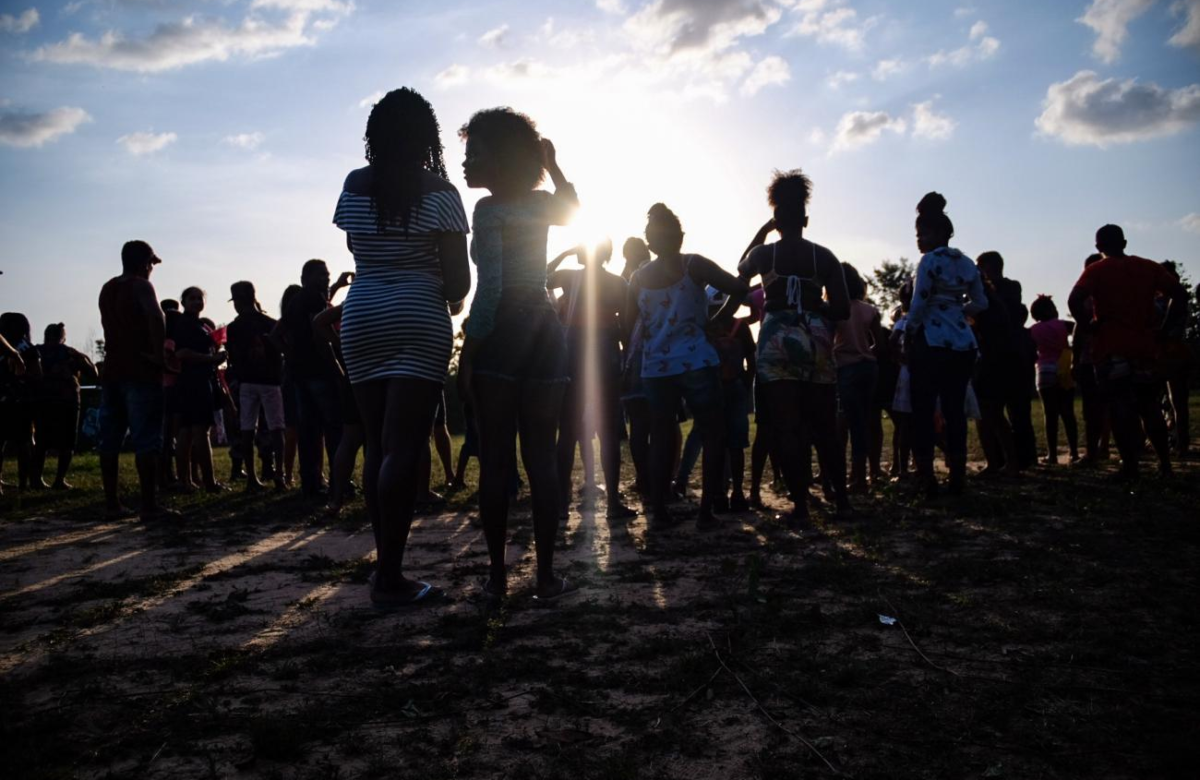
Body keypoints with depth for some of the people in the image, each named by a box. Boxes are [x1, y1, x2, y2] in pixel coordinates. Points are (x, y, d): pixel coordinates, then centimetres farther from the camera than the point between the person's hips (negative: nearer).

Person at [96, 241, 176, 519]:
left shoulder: (107, 288, 17)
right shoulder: (141, 286, -7)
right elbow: (155, 316, -27)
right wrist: (159, 354, -18)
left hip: (112, 370, 8)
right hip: (140, 372, -8)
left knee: (110, 440, 8)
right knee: (146, 441, -8)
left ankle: (112, 503, 12)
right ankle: (149, 505, -9)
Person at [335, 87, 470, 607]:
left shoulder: (353, 187, 8)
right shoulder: (438, 192, -5)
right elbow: (458, 279, -7)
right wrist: (450, 296, 13)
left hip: (361, 317, 5)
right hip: (418, 319, -5)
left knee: (377, 448, 9)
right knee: (402, 449, -8)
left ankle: (387, 567, 15)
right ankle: (390, 577, -9)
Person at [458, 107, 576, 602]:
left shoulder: (489, 209, -6)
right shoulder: (541, 203, 12)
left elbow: (490, 289, -14)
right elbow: (572, 207, 38)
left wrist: (467, 352, -12)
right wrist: (551, 164, 47)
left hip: (501, 333, -5)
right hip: (544, 330, 5)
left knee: (495, 459, 0)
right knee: (541, 458, 4)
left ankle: (497, 575, 3)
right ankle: (546, 576, 4)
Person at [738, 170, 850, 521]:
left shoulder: (763, 253, 0)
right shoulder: (824, 256, 2)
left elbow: (741, 270, 25)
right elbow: (842, 309, 0)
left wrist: (760, 233, 25)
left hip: (776, 341, -2)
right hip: (816, 341, 2)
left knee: (787, 427, -1)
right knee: (824, 426, 13)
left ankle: (800, 503, -1)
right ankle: (841, 495, 19)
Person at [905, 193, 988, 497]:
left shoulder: (930, 261, -8)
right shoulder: (967, 263, 12)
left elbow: (919, 304, -11)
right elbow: (980, 303, 19)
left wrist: (908, 332, 4)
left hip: (932, 343, -6)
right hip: (963, 345, 6)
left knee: (923, 411, -1)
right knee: (955, 410, 9)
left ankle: (926, 478, -2)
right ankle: (957, 477, 11)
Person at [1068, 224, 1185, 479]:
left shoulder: (1096, 271, -3)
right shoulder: (1148, 267, 9)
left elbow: (1074, 300, -20)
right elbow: (1179, 293, 5)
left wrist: (1088, 326, -7)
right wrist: (1162, 326, 8)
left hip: (1111, 351, -4)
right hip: (1146, 349, 4)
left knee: (1121, 410, -4)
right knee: (1151, 409, 15)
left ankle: (1130, 466, -8)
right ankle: (1165, 463, 19)